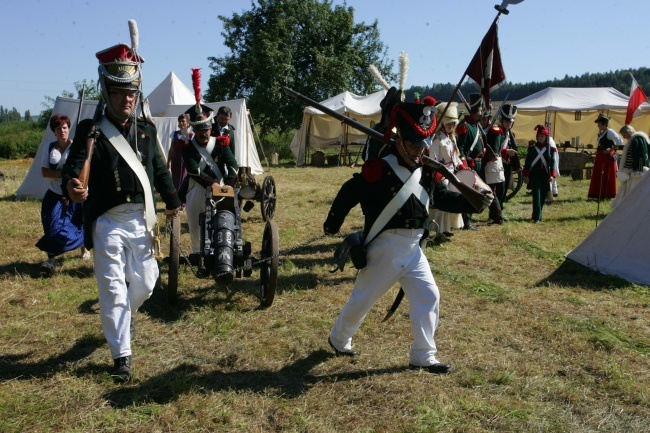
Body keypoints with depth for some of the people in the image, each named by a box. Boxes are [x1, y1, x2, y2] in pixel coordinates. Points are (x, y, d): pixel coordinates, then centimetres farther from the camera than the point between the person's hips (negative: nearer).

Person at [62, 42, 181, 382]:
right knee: (113, 290, 0)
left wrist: (171, 202, 21)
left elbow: (159, 169, 18)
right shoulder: (91, 131, -5)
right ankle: (121, 356, 11)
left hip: (142, 221, 4)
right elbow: (74, 164, -19)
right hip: (108, 224, -4)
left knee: (144, 284, 12)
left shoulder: (146, 129, 9)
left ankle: (124, 317, 46)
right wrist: (72, 185, -41)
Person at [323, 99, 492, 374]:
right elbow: (348, 194, -9)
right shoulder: (379, 169, -17)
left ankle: (423, 356, 14)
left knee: (428, 297, 2)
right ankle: (338, 339, 34)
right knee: (363, 299, 8)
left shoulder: (427, 172, 4)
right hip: (383, 250, -6)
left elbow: (443, 198, 11)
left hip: (413, 249, 6)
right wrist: (332, 225, 0)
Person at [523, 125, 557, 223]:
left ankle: (537, 215, 20)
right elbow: (527, 162, 3)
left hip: (545, 175, 2)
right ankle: (536, 217, -14)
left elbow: (552, 162, 1)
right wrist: (526, 175, -2)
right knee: (537, 195, -12)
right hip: (535, 175, -2)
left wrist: (552, 175, -9)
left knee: (543, 196, 7)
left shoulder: (550, 149, 6)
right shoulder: (532, 148, 4)